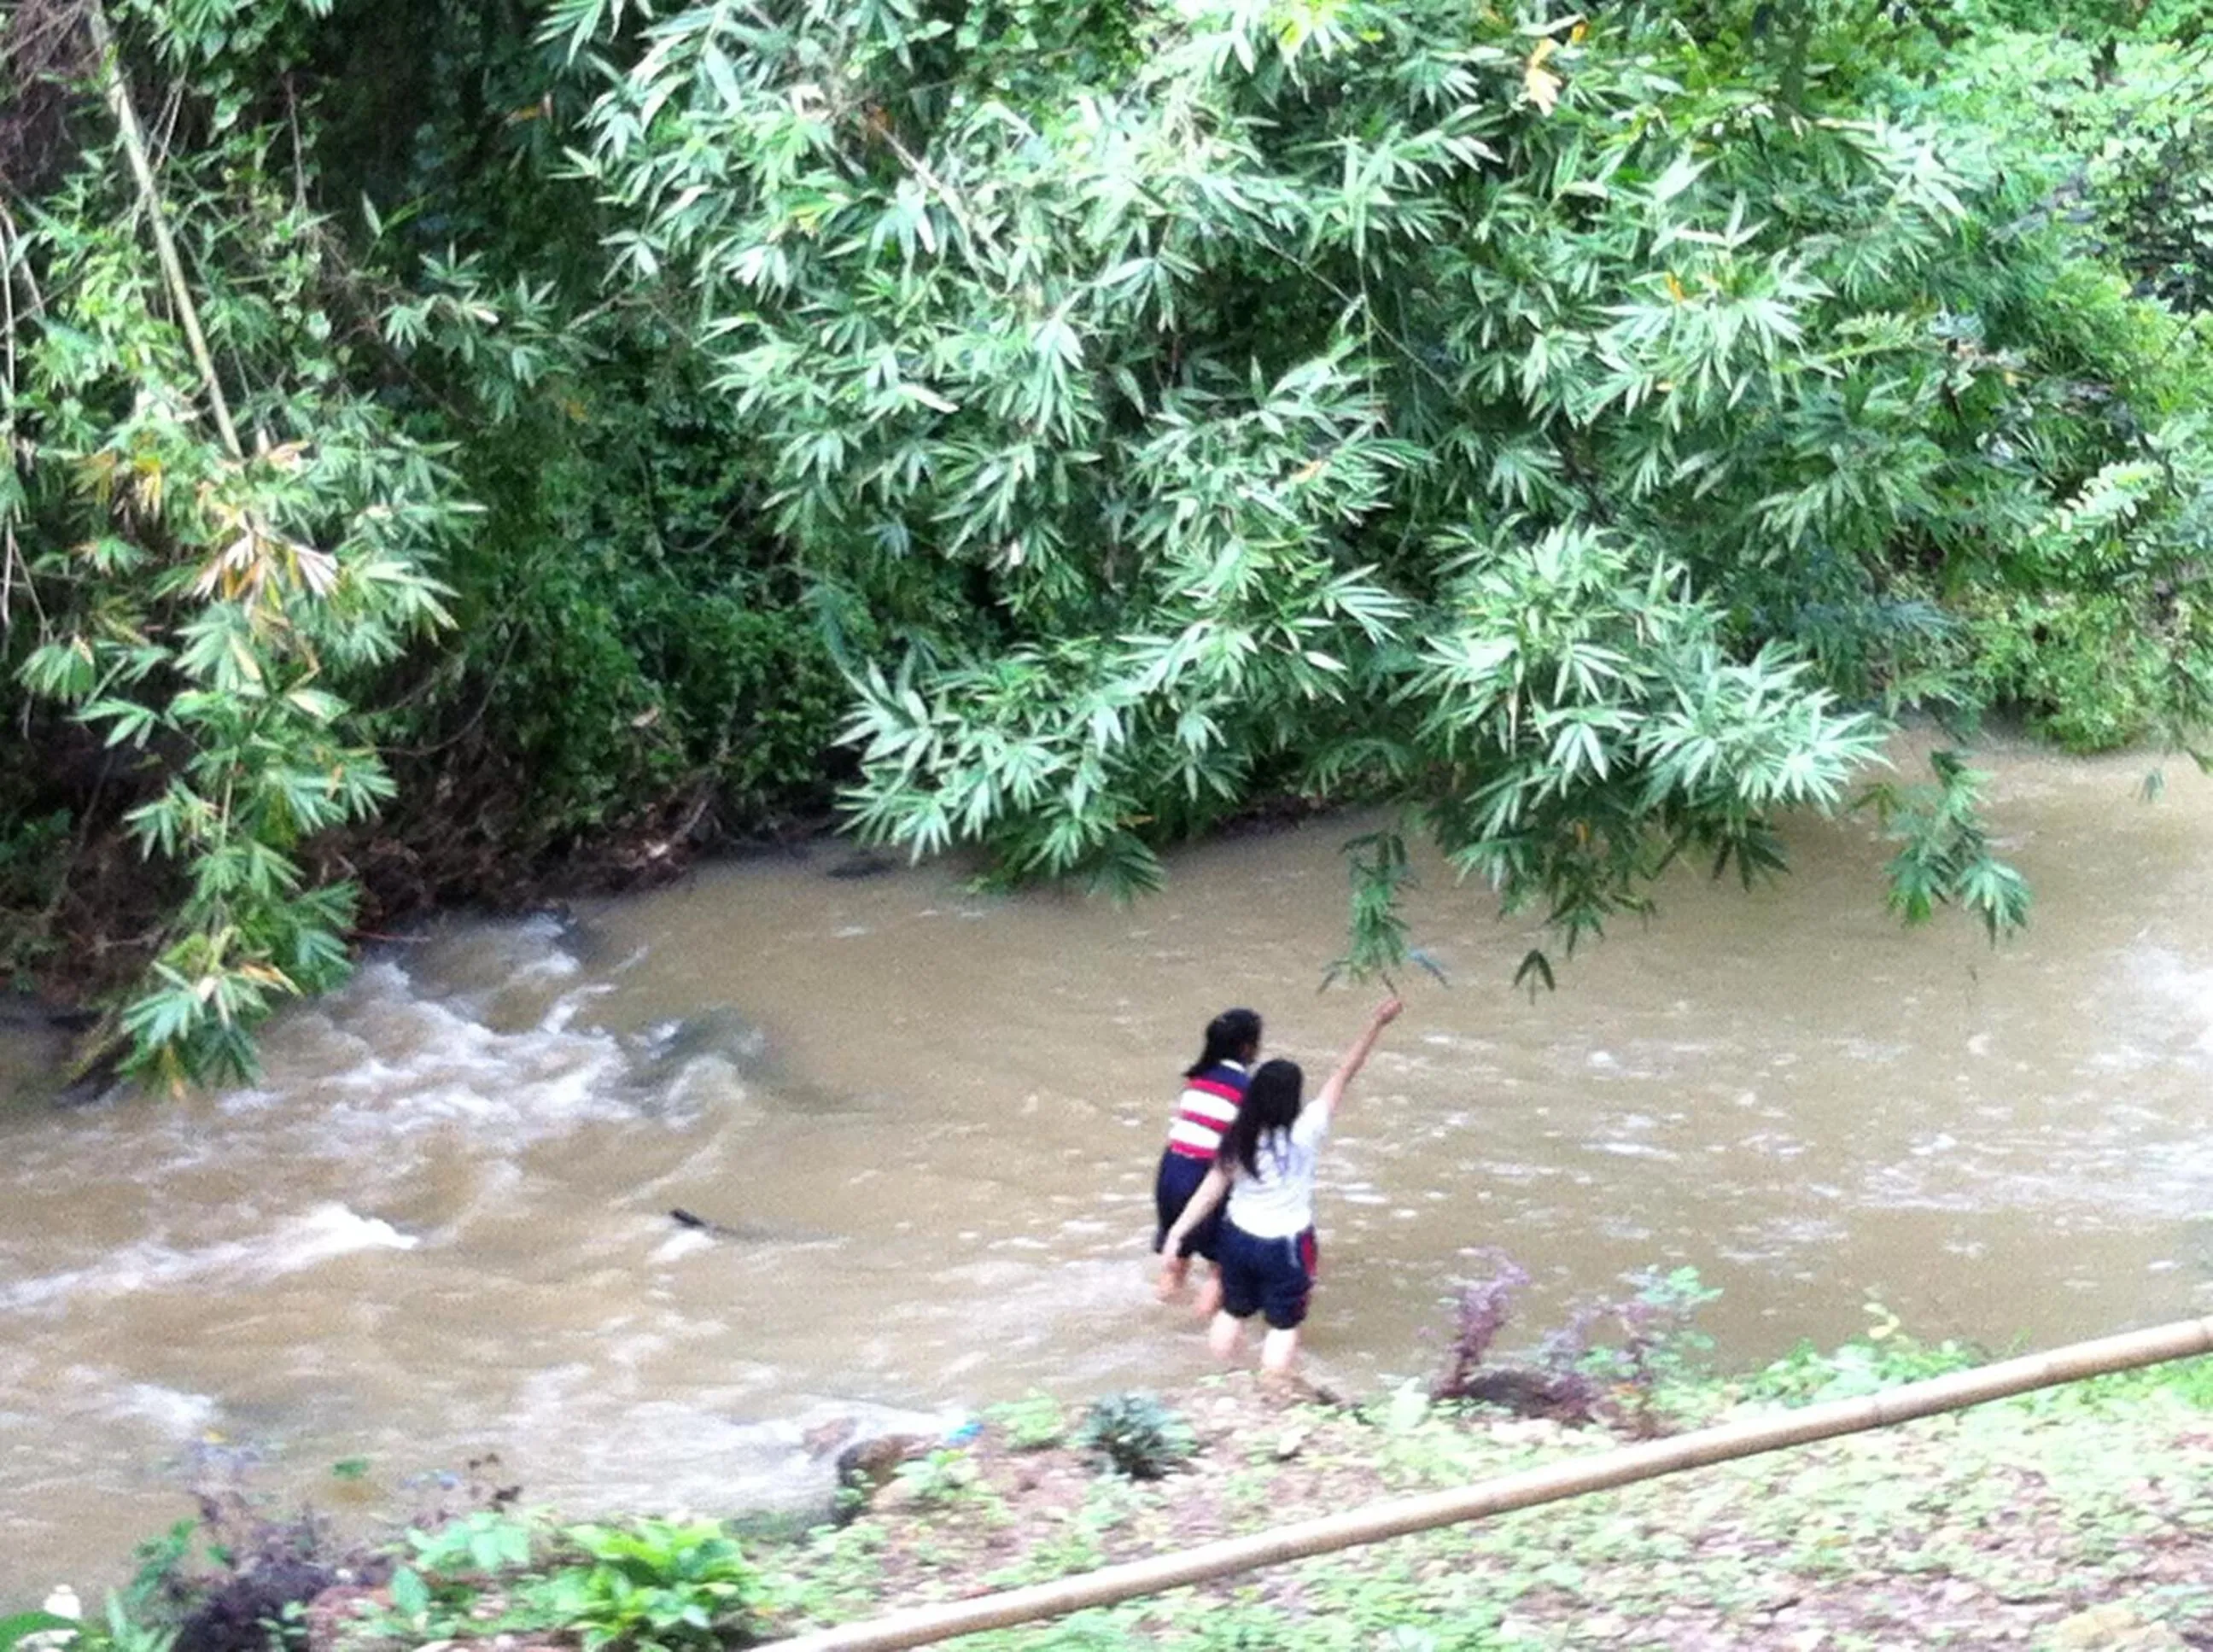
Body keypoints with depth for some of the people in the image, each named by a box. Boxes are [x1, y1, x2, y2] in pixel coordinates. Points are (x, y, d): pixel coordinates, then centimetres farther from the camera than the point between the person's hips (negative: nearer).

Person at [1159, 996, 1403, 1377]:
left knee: (1232, 1313, 23)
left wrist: (1177, 1233, -3)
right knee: (1284, 1326, 11)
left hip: (1238, 1238, 5)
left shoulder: (1237, 1140, -10)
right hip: (1285, 1247, -5)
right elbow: (1343, 1075, -22)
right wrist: (1376, 1024, -21)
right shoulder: (1302, 1135, -23)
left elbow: (1210, 1192, -9)